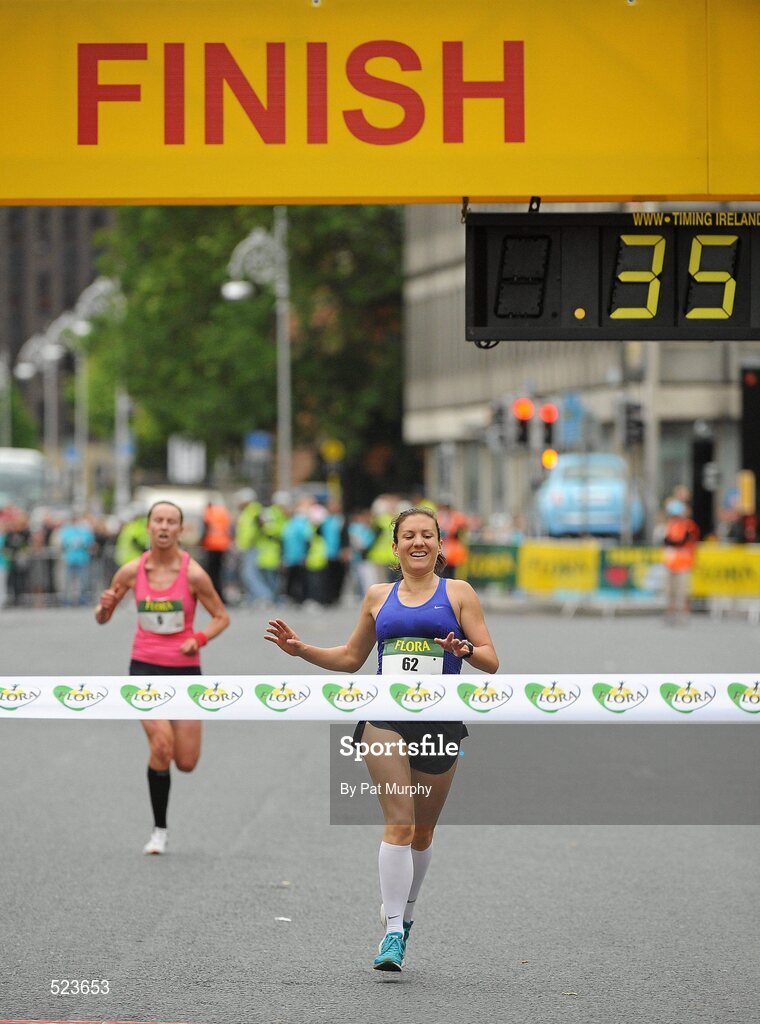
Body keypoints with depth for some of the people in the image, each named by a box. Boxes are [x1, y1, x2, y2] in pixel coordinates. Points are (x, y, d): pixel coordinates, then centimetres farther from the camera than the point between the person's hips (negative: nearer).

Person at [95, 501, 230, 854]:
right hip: (145, 666, 0)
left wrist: (200, 638, -19)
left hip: (184, 669, 0)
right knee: (161, 745, -21)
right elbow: (102, 619, 8)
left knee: (186, 763, -1)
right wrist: (104, 606, -15)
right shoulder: (131, 571, -2)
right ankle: (159, 830, -5)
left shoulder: (193, 573, -9)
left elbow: (222, 617, 0)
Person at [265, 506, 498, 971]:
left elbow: (491, 660, 1)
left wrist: (466, 650, -20)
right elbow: (351, 658, 26)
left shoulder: (458, 593, 6)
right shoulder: (379, 596, 14)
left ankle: (404, 913, 32)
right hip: (385, 718, 0)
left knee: (422, 831, 10)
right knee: (399, 824, -13)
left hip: (440, 721, 0)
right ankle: (393, 932, -14)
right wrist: (301, 649, 13)